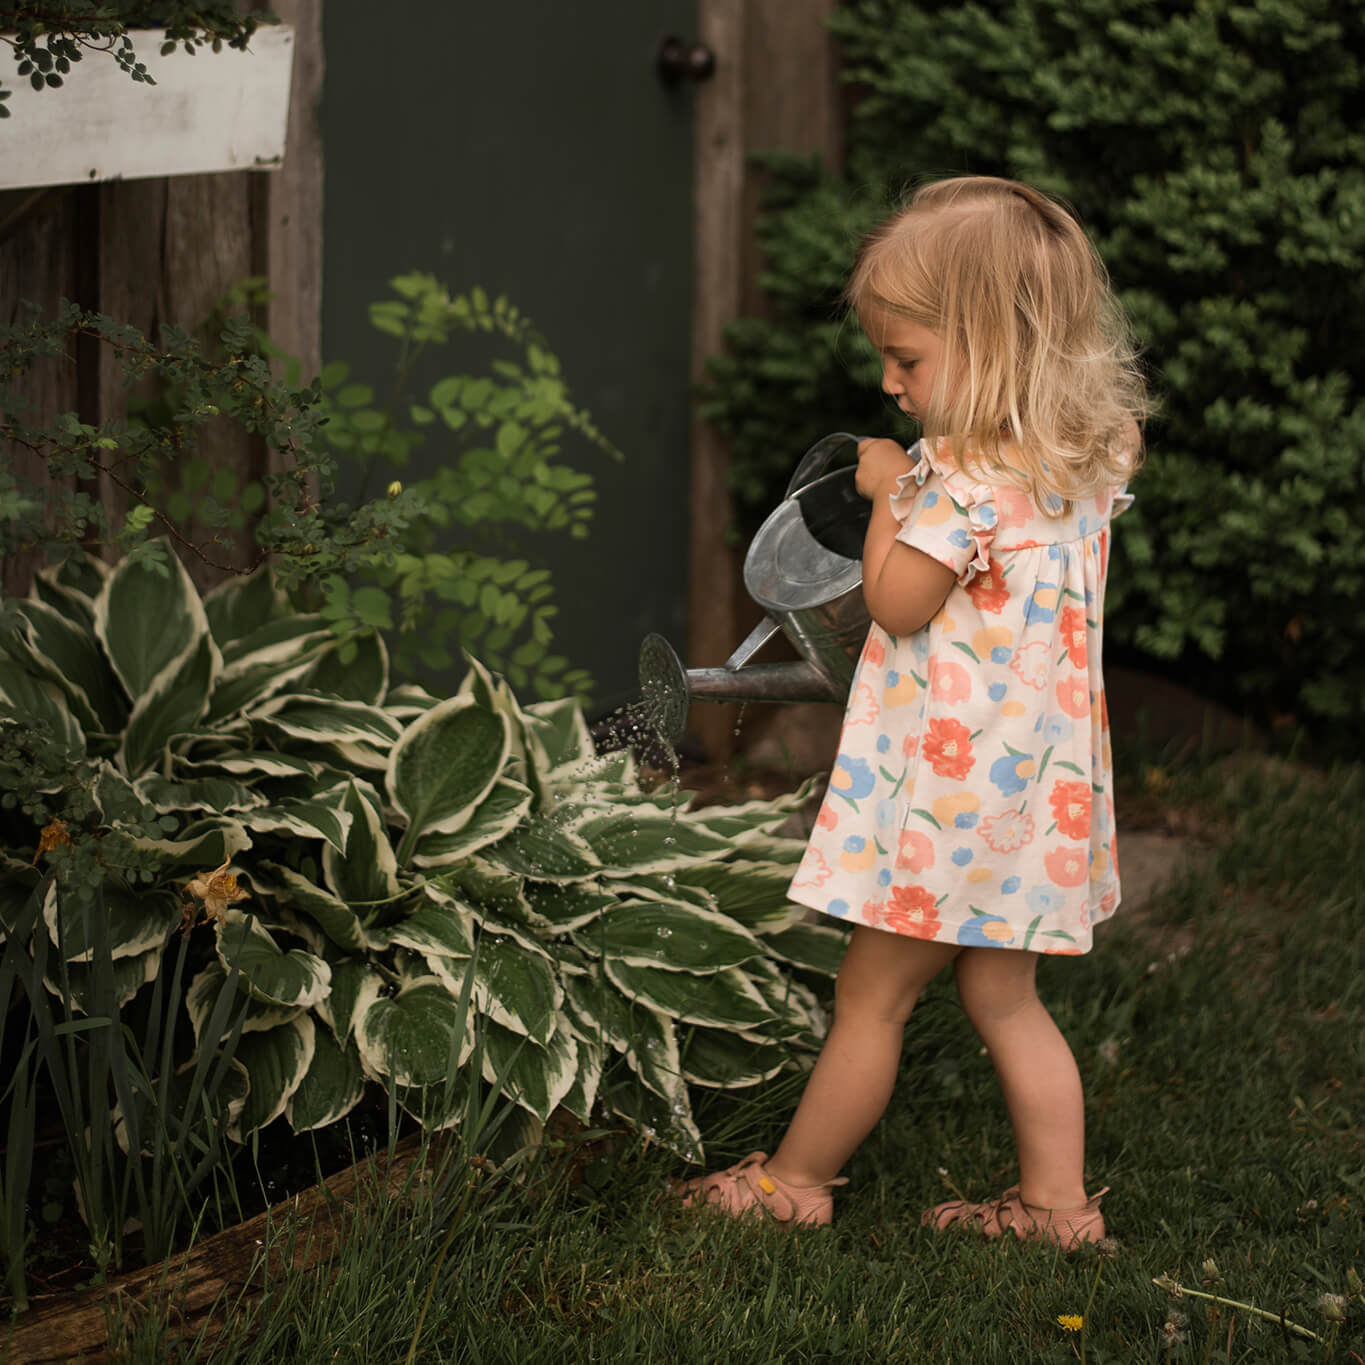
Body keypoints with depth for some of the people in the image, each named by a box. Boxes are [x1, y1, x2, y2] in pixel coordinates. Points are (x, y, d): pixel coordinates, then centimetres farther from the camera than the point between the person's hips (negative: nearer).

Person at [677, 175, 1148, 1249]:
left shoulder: (966, 476, -23)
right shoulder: (1089, 460, 5)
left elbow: (896, 603, -16)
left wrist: (889, 492, -4)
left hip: (953, 788, -9)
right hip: (1036, 784, 9)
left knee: (872, 998, 6)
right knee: (1005, 999, 17)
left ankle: (795, 1181, 19)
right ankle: (1057, 1200, 19)